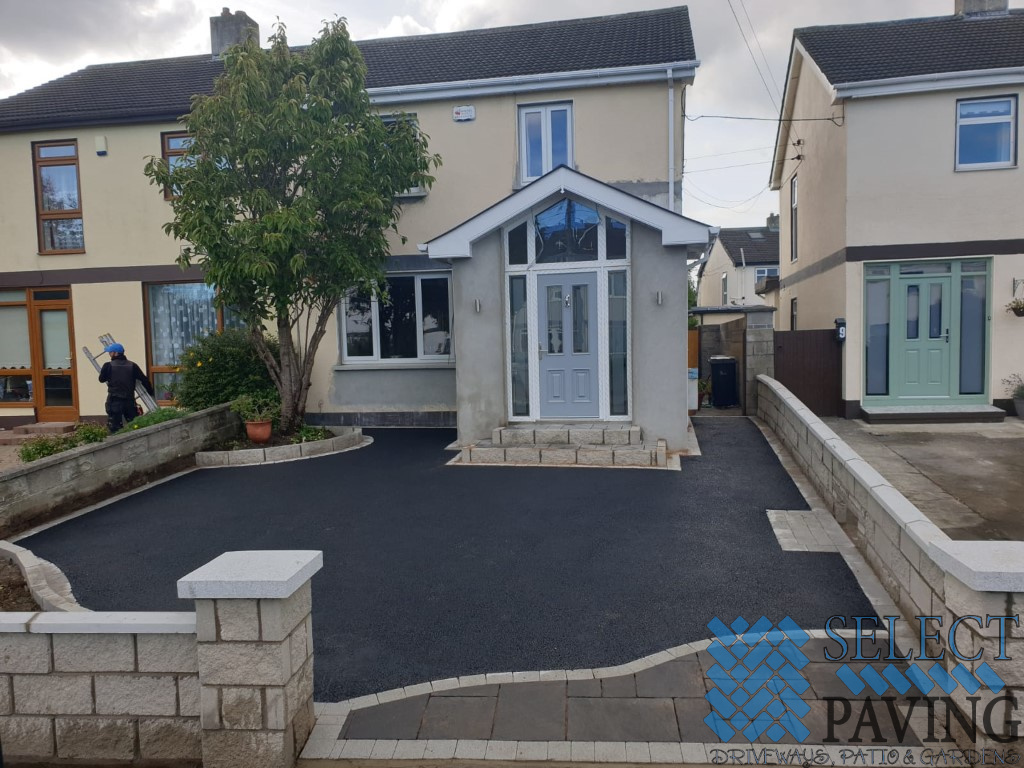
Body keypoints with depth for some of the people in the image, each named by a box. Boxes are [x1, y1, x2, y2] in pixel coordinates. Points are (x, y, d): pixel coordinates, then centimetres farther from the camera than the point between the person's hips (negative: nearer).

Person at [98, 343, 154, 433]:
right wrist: (150, 392, 11)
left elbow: (101, 379, 6)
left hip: (114, 400, -3)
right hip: (130, 400, 3)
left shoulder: (108, 366, -7)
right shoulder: (132, 366, 1)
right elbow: (144, 380, 1)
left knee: (115, 426, 1)